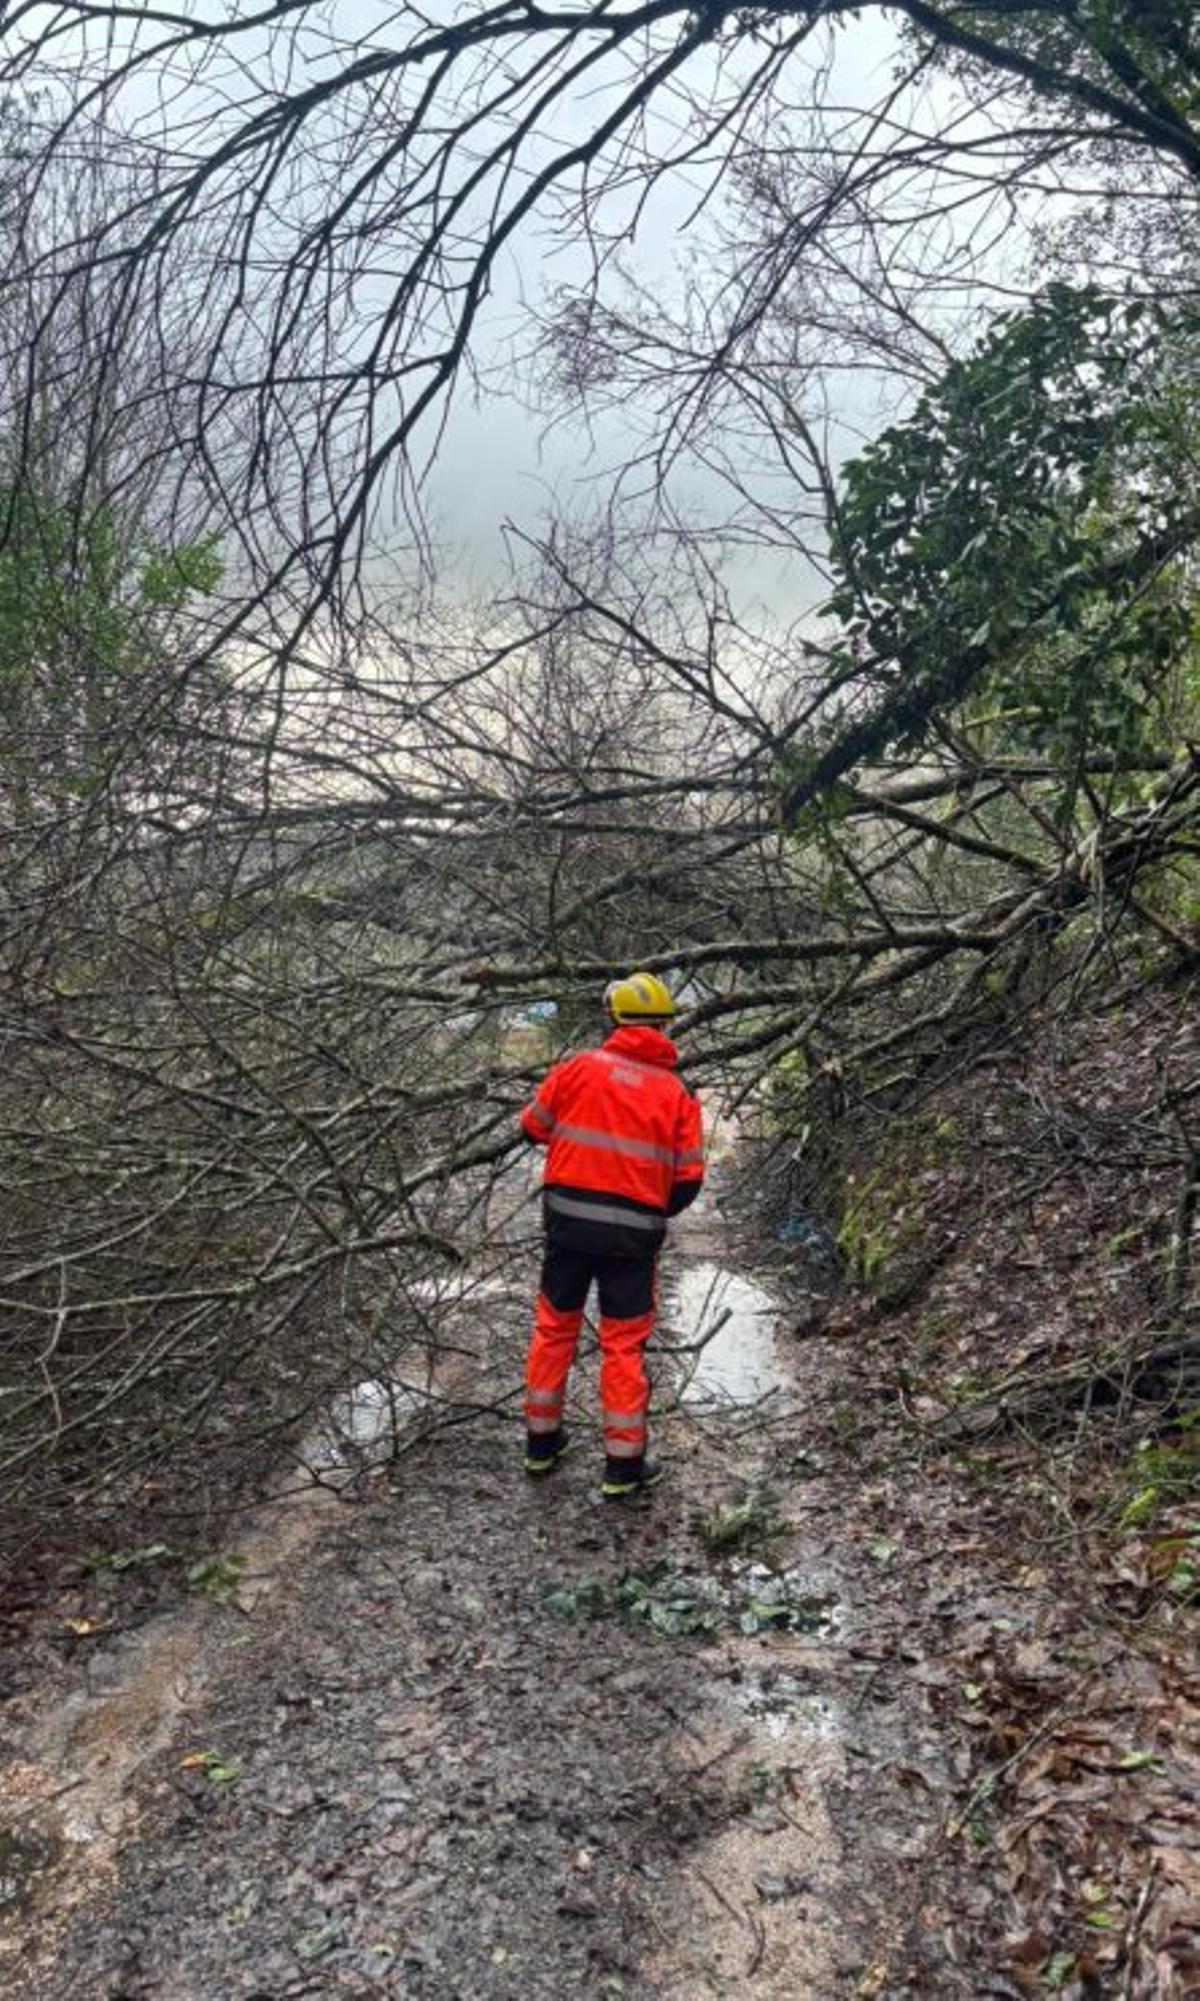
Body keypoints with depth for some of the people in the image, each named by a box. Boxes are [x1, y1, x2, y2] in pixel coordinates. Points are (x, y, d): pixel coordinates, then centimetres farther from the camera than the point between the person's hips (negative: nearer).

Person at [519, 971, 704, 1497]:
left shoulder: (577, 1068, -4)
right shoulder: (677, 1093, -3)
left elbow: (533, 1127, 6)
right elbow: (689, 1179, -3)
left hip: (568, 1218, 1)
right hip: (633, 1233, -1)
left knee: (554, 1327, 17)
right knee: (623, 1344, 9)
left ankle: (541, 1442, 30)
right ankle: (624, 1464, 16)